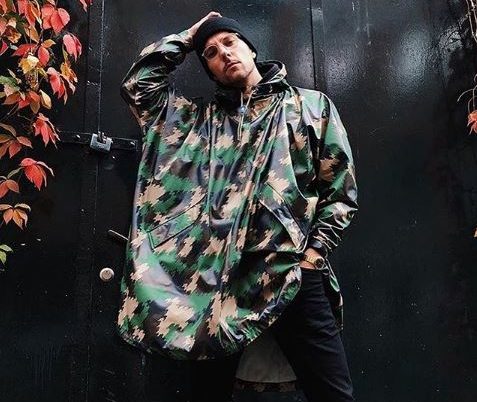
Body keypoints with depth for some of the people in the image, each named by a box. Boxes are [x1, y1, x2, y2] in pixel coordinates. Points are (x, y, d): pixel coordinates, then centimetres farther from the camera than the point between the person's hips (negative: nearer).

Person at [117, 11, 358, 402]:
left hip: (293, 274, -1)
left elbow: (341, 189, 8)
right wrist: (186, 37, 19)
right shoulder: (200, 117, 18)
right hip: (216, 275, 2)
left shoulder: (311, 105, 12)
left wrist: (314, 253, -3)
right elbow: (137, 85, 16)